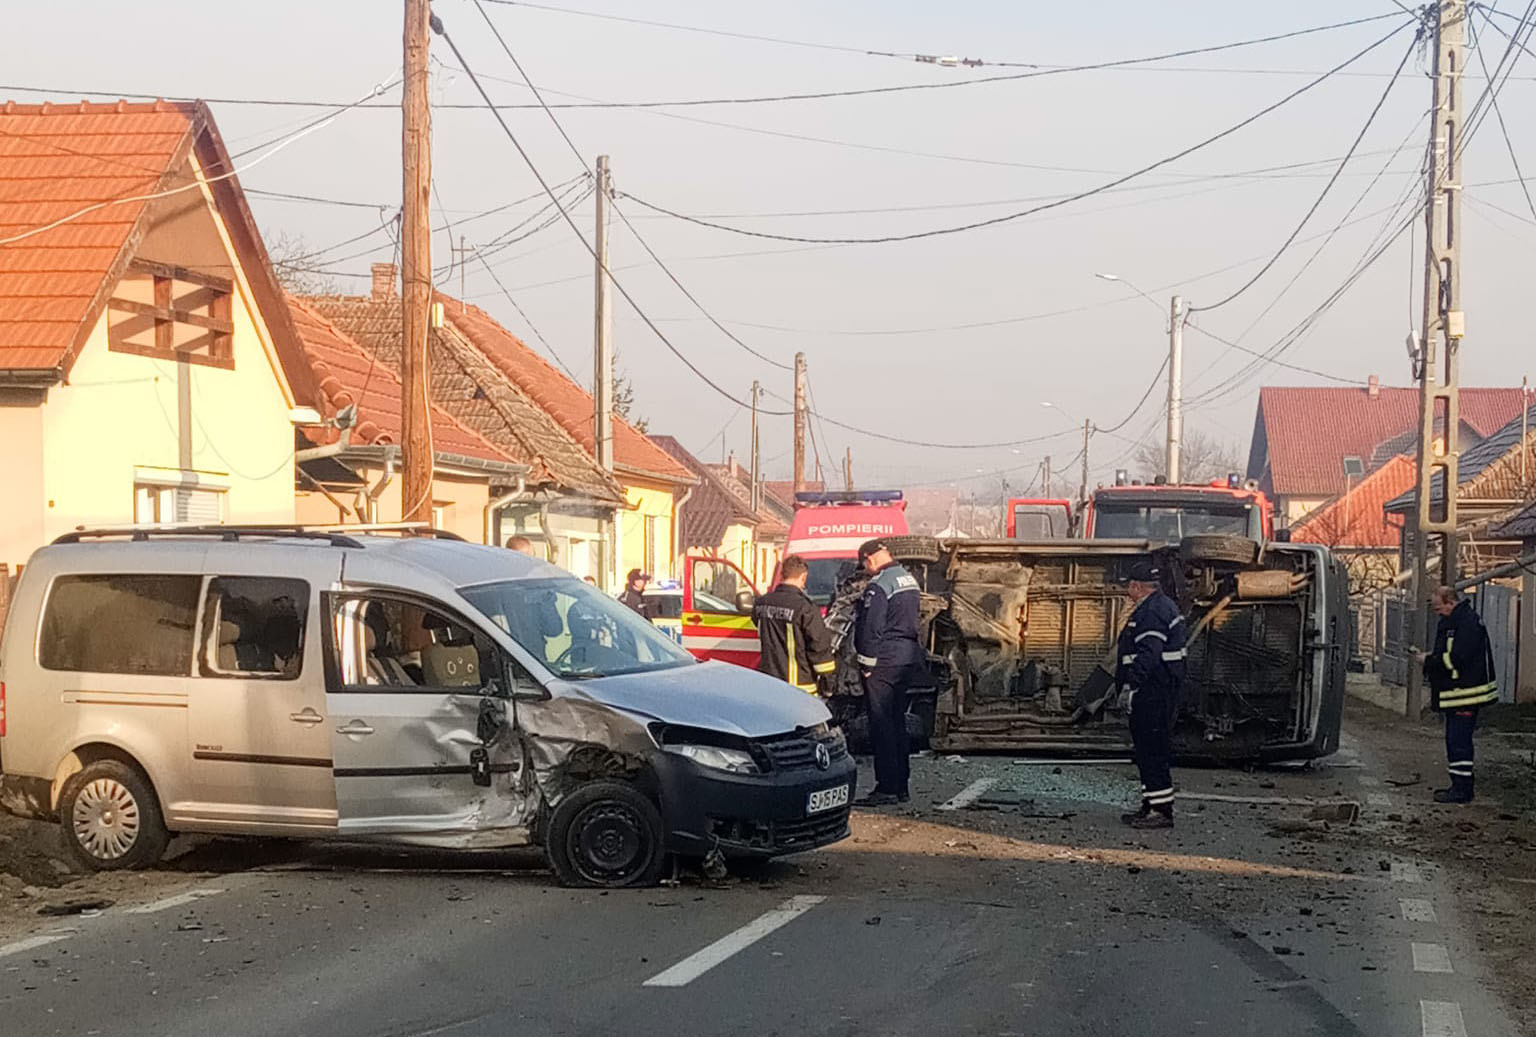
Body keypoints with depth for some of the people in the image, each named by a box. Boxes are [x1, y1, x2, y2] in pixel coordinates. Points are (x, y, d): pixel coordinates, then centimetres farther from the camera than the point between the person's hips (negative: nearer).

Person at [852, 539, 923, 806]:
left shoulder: (879, 586, -16)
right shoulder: (909, 580, 14)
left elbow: (870, 629, -18)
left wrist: (866, 664, -12)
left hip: (884, 661, -9)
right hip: (908, 659, 9)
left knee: (881, 724, -6)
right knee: (897, 722, 14)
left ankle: (887, 788, -8)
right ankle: (901, 785, 18)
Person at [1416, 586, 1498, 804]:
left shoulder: (1468, 624, -17)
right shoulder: (1453, 621, 16)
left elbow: (1456, 659, -23)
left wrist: (1429, 661, -11)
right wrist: (1432, 656, 7)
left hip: (1465, 694, -11)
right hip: (1458, 694, 11)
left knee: (1458, 740, -9)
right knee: (1456, 739, 15)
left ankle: (1461, 789, -6)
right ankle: (1460, 786, 21)